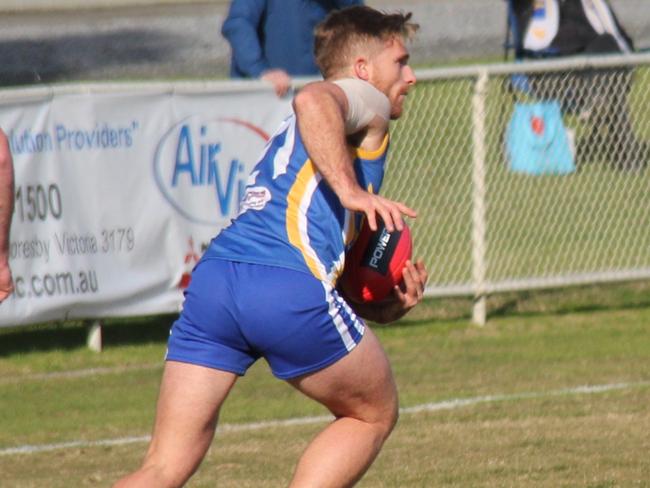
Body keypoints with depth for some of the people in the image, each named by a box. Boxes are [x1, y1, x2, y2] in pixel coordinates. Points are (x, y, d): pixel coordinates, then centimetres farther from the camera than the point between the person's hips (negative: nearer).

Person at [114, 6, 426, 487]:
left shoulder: (289, 139, 38)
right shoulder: (365, 99, 12)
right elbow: (313, 100, -14)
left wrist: (387, 307, 21)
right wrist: (351, 190, -20)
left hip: (214, 273, 7)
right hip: (290, 287, -7)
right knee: (373, 413, 18)